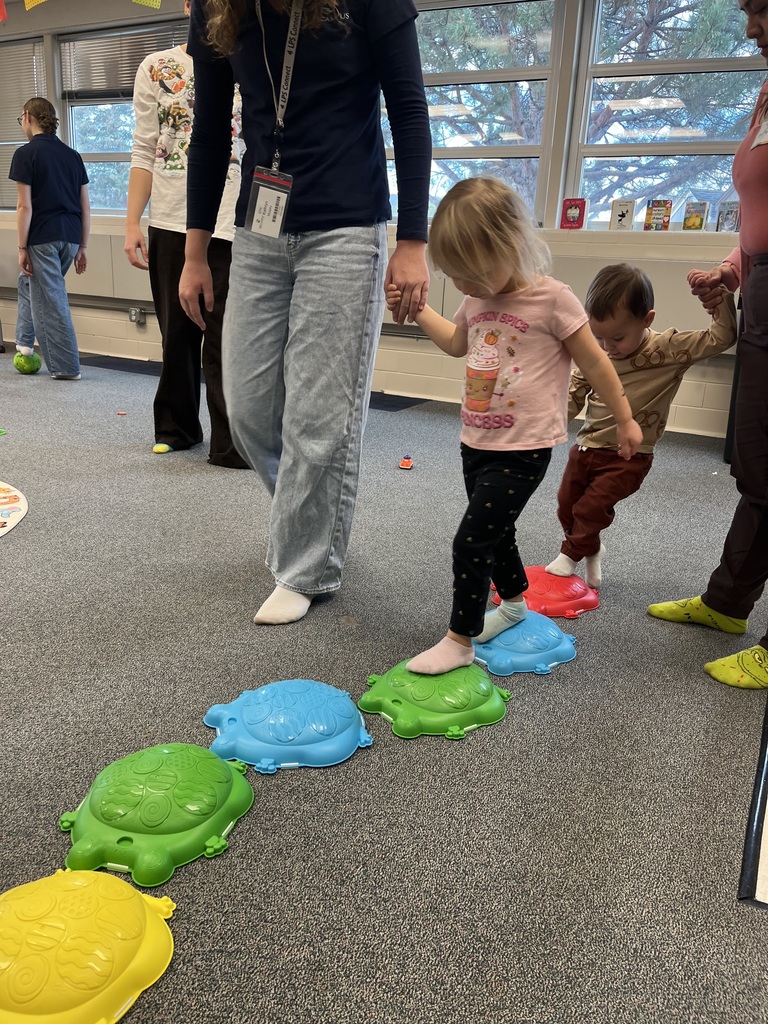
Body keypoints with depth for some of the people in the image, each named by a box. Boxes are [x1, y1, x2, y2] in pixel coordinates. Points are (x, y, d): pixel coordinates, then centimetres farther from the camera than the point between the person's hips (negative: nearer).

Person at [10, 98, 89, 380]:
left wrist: (22, 248, -6)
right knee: (29, 282, 27)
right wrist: (82, 246, 15)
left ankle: (66, 367, 4)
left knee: (51, 300, 1)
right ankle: (24, 341, 30)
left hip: (43, 238, -7)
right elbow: (85, 206, 10)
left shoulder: (25, 153, -6)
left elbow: (25, 206, -11)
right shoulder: (72, 155, 11)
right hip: (70, 238, 7)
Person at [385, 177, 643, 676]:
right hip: (477, 443, 7)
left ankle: (460, 641, 3)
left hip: (523, 451, -7)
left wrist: (625, 419, 3)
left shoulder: (553, 299, -14)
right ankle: (514, 602, 44)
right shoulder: (477, 300, 5)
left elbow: (596, 362, -5)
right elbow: (456, 343, 26)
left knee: (472, 541, -9)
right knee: (495, 533, 20)